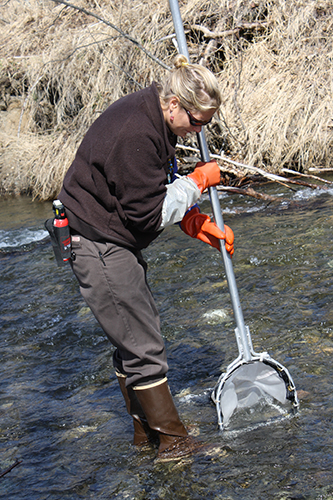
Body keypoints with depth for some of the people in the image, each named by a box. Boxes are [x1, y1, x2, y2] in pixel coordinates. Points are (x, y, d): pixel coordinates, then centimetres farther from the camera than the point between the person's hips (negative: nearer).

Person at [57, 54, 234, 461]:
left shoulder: (155, 121, 4)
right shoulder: (134, 135, -28)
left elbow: (159, 191, 15)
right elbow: (147, 214, -25)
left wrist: (198, 225, 5)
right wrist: (197, 183, -15)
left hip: (116, 242, 11)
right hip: (98, 247, -11)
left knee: (134, 338, 17)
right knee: (142, 345, -4)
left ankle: (146, 428, 29)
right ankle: (171, 439, 6)